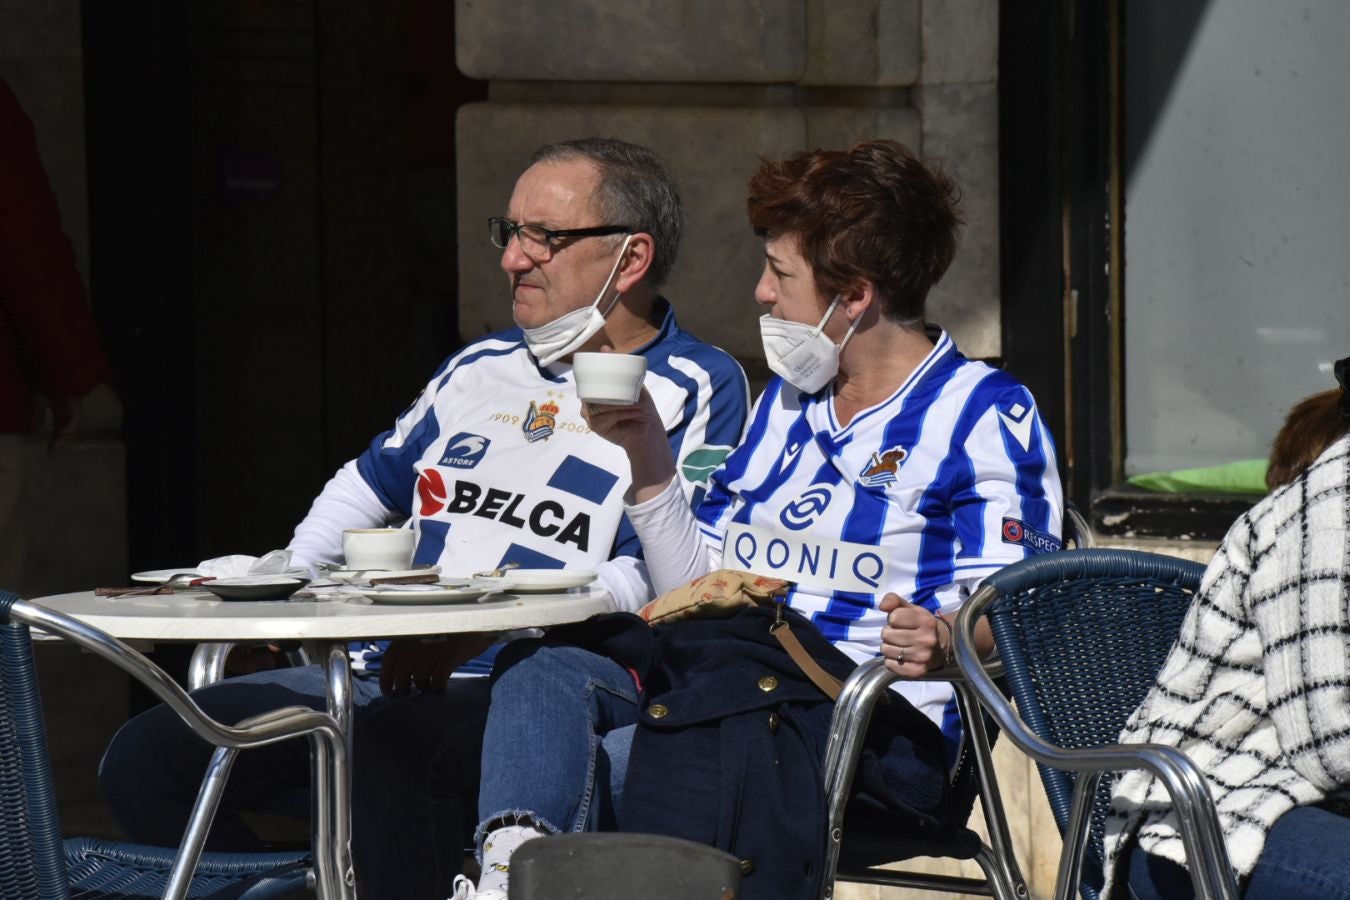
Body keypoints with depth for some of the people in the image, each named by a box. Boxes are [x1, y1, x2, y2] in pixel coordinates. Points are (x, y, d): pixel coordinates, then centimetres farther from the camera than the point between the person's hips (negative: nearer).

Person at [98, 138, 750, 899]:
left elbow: (653, 581, -9)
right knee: (144, 758, -10)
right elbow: (370, 483, 35)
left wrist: (486, 629, -19)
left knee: (379, 749, -41)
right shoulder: (481, 369, 24)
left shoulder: (699, 392, 2)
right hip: (379, 674, 7)